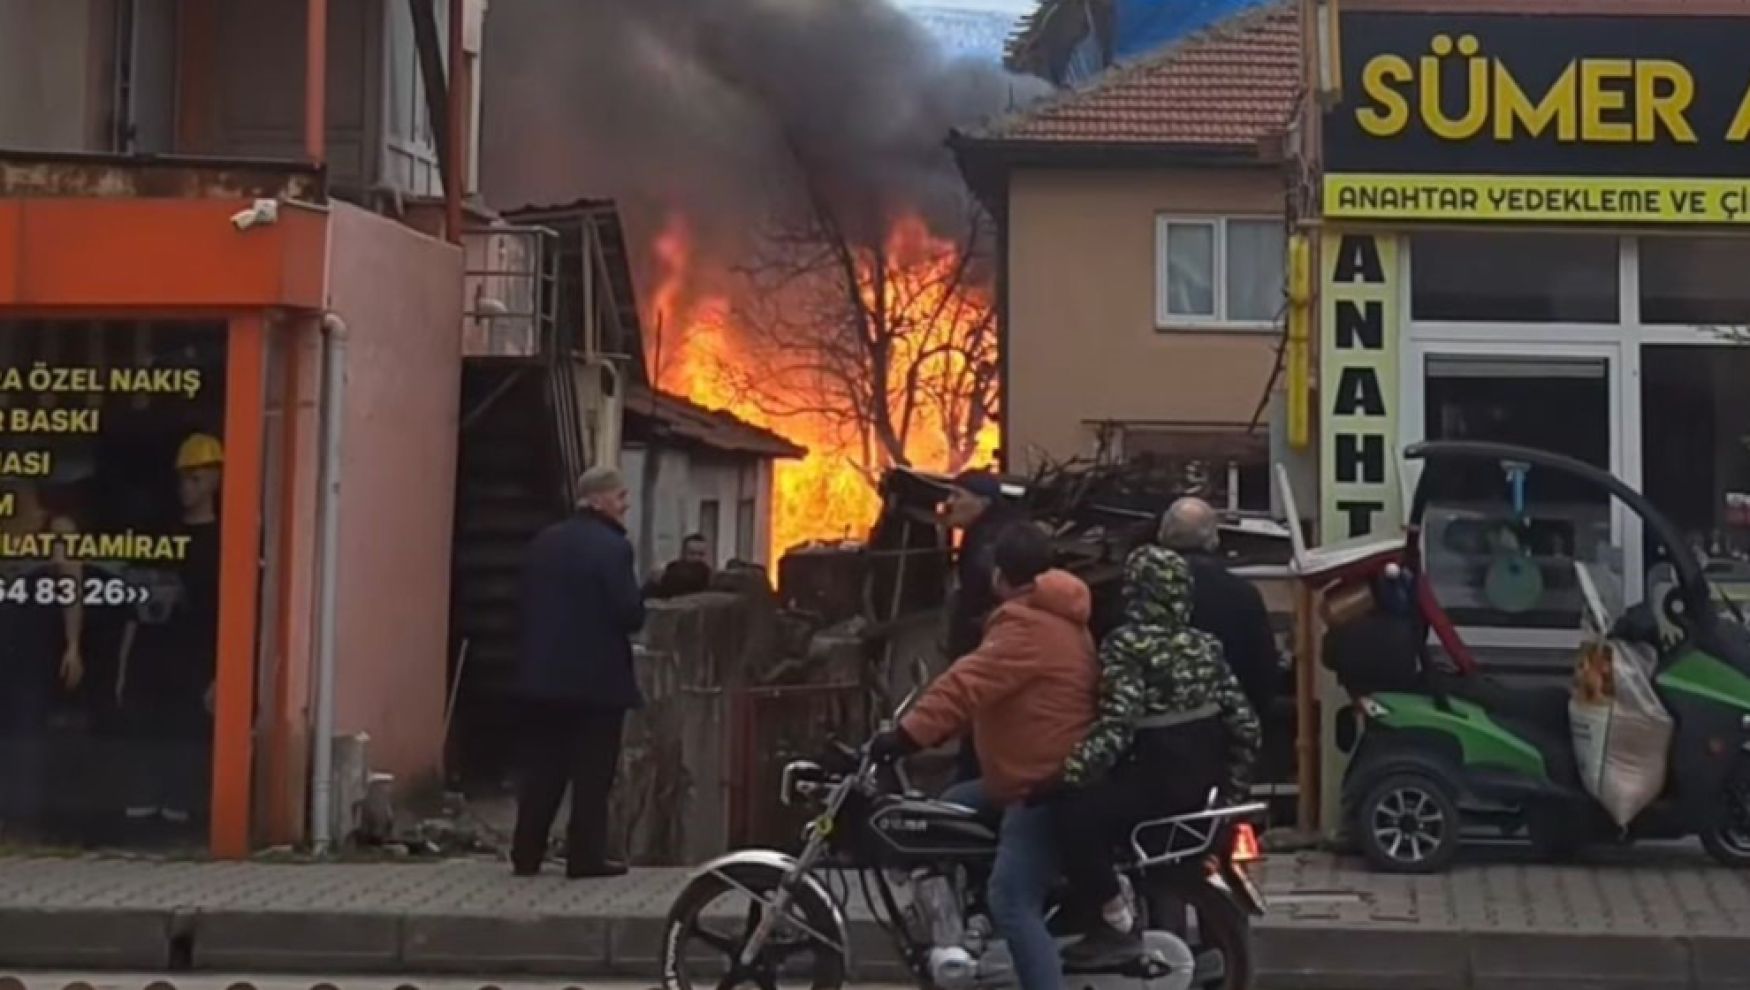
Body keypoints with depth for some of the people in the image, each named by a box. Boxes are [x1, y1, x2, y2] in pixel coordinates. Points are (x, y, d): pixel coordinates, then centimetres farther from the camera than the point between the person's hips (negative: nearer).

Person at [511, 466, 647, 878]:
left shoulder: (545, 543, 8)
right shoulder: (612, 547, -14)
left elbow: (528, 602, 11)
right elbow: (630, 614, -17)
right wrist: (640, 599, 3)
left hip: (543, 674, 6)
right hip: (598, 677, -6)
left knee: (542, 767, 12)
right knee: (593, 771, 2)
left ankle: (527, 853, 14)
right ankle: (586, 856, 3)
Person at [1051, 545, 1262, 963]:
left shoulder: (1127, 645, -13)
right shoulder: (1203, 644, 8)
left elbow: (1117, 724, -24)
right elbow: (1243, 720, 8)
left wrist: (1066, 772, -25)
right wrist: (1234, 780, 20)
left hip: (1160, 777, -9)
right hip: (1204, 777, 9)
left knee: (1073, 811, -15)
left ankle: (1117, 921, -15)